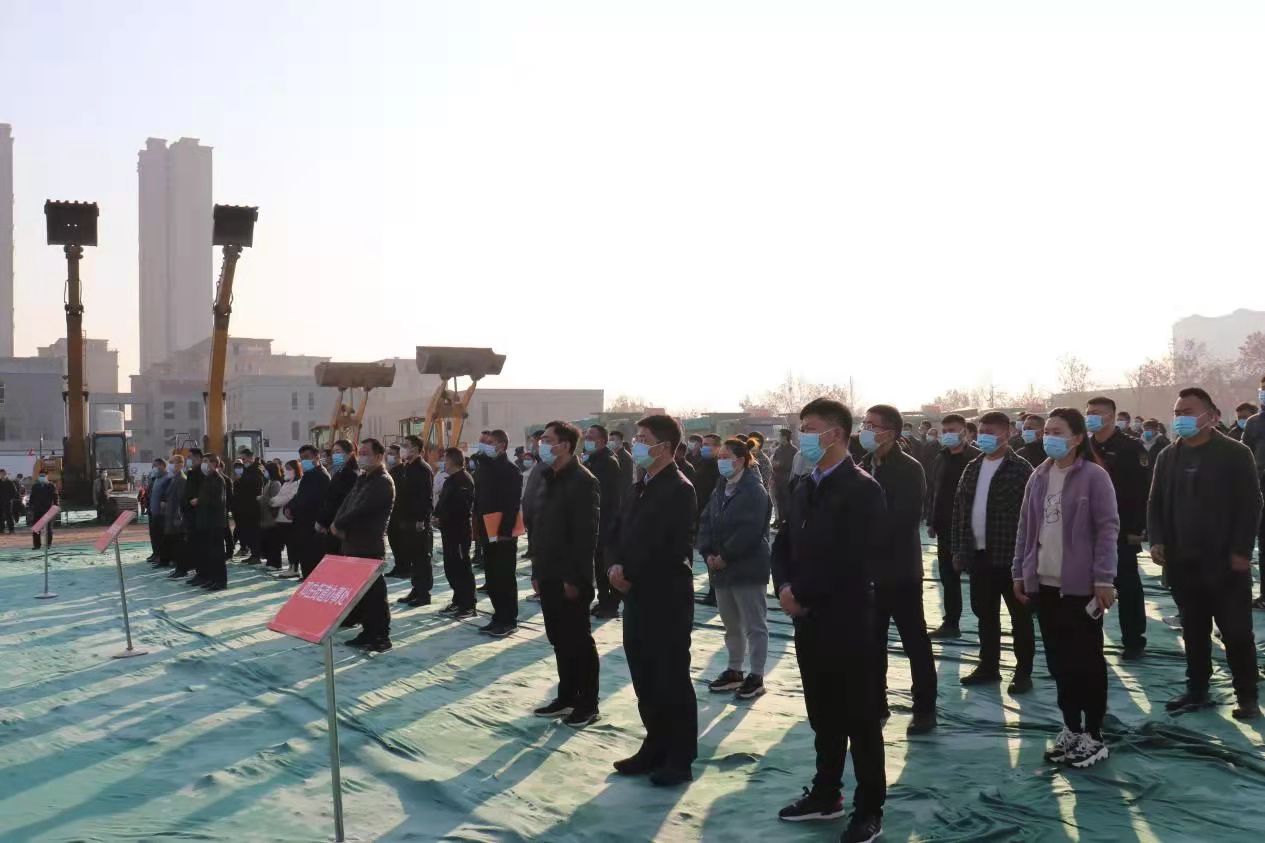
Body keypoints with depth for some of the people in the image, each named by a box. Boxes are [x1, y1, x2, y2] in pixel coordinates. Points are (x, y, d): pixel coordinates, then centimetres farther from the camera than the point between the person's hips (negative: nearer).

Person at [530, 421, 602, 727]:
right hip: (550, 576, 8)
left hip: (571, 578, -8)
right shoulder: (550, 479, 13)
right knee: (559, 639, 14)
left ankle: (588, 704, 10)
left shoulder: (583, 481, -15)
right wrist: (537, 570, 15)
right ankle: (566, 698, 24)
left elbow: (586, 535, -19)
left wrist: (575, 577, -21)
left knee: (579, 640, 0)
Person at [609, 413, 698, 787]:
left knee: (672, 677, 0)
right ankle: (656, 747, 25)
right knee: (644, 676, 13)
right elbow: (621, 533, 14)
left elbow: (668, 548, -20)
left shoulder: (679, 490, -14)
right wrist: (617, 566, -4)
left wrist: (630, 574, -13)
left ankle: (680, 758, 9)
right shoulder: (639, 487, 14)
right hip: (637, 594, 9)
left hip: (668, 597, -9)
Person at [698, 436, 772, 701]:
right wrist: (708, 553, -5)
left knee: (754, 624, 1)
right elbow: (705, 522, 9)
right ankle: (734, 671, 27)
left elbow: (749, 531, -23)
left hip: (748, 569, -8)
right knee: (731, 624, 16)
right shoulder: (720, 490, 13)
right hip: (721, 568, 8)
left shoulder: (754, 491, -14)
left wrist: (725, 556, -18)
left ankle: (756, 676, 8)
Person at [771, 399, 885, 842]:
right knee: (823, 717, 18)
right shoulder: (803, 488, 12)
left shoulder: (862, 489, -14)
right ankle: (826, 794, 31)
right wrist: (785, 586, -5)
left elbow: (853, 559, -22)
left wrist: (802, 593, -16)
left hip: (847, 622, -7)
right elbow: (784, 543, 14)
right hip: (809, 621, 7)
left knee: (861, 721, 4)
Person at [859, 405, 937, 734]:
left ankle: (925, 708, 11)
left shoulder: (909, 469, -11)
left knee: (914, 640, 3)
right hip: (870, 567, 6)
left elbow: (904, 518, -20)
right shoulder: (863, 466, 9)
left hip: (899, 568, -6)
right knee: (872, 639, 12)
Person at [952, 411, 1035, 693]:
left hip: (1011, 554, -6)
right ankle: (988, 666, 25)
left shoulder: (1020, 469, -8)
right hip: (979, 554, 6)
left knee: (1019, 616, 4)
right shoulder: (972, 468, 11)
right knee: (985, 614, 14)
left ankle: (1023, 671, 12)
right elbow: (959, 509, 12)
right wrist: (959, 549, 6)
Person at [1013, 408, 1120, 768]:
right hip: (1044, 583, 6)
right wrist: (1019, 572, 11)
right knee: (1059, 660, 12)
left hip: (1081, 585, -6)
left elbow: (1108, 528, -11)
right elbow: (1026, 526, 13)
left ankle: (1094, 737, 14)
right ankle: (1071, 729, 25)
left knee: (1087, 661, 4)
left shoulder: (1094, 476, -9)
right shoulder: (1038, 476, 9)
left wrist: (1104, 578, -16)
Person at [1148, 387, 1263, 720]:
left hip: (1225, 562, -4)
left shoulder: (1235, 453, -5)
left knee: (1237, 632, 2)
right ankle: (1196, 690, 22)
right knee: (1193, 630, 12)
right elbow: (1156, 503, 13)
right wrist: (1157, 540, -1)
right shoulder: (1167, 456, 10)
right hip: (1183, 561, 5)